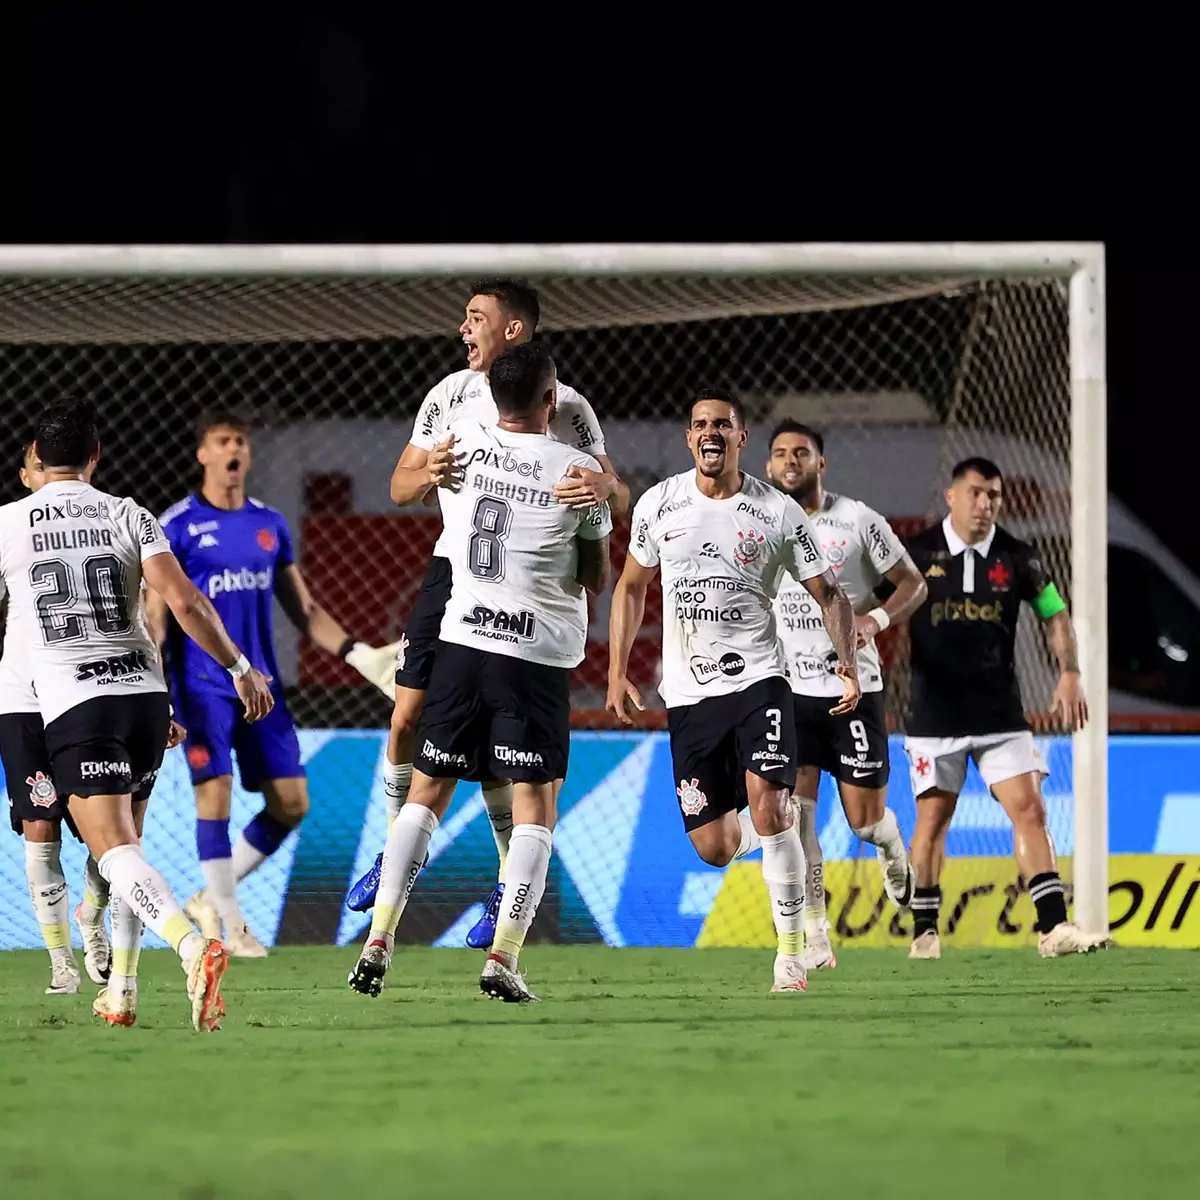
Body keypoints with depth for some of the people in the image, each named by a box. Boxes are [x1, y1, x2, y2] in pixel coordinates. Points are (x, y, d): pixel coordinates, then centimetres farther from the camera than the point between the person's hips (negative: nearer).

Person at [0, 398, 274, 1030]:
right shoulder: (129, 517, 5)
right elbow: (186, 603, -5)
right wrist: (240, 667, 6)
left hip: (73, 705, -4)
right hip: (145, 692, 4)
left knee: (116, 852, -14)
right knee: (123, 840, 21)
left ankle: (193, 948, -38)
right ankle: (120, 988, 20)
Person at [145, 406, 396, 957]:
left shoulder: (270, 525, 11)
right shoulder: (177, 527, -4)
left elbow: (303, 609, 16)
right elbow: (156, 615, -5)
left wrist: (358, 654, 6)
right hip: (203, 685, -5)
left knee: (290, 802, 0)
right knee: (215, 792, -13)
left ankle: (211, 899, 17)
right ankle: (230, 924, -2)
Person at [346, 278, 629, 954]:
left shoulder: (567, 409, -5)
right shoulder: (450, 393, 7)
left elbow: (620, 501, -5)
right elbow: (401, 487, 9)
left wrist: (604, 486, -30)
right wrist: (427, 474, -15)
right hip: (454, 569, 4)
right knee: (408, 720, -1)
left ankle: (514, 885, 5)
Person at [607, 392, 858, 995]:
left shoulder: (779, 511, -3)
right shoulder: (658, 505, 3)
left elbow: (828, 592, 4)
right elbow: (631, 588, 16)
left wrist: (848, 661, -12)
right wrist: (617, 672, 12)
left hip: (757, 678, -2)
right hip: (688, 693, 2)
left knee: (769, 806, -22)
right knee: (713, 849, -1)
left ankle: (791, 950, -12)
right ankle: (760, 837, 38)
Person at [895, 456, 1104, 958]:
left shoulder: (1016, 557, 1)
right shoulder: (917, 553, -4)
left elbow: (1055, 614, 11)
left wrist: (1069, 674, 0)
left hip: (1001, 711, 1)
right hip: (935, 715, -1)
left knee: (1029, 809, -8)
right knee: (932, 819, 3)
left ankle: (1053, 927, -10)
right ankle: (925, 932, 16)